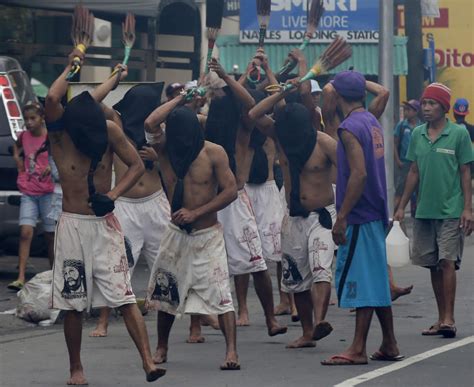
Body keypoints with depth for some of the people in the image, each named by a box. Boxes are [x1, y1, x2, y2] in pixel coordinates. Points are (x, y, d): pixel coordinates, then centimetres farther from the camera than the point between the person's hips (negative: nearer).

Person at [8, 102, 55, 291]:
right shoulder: (23, 137, 5)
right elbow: (16, 150, 27)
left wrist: (52, 167, -21)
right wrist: (20, 167, 13)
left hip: (48, 192, -3)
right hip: (28, 193, 3)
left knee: (51, 235, 6)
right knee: (25, 232, -10)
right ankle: (20, 278, -15)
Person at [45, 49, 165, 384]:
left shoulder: (110, 131, -2)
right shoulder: (59, 134, -5)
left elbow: (137, 165, 3)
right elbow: (52, 99, -24)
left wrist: (113, 195, -11)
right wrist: (71, 67, -10)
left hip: (106, 223, 0)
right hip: (72, 226, 0)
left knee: (125, 297, -7)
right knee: (73, 303, 4)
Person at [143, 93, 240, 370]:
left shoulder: (214, 153, -10)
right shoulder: (165, 149, -1)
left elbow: (230, 191, -12)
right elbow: (150, 124, -20)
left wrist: (196, 212, -17)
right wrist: (180, 99, -13)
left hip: (207, 235, -4)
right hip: (177, 233, 4)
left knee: (219, 294, -14)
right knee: (165, 293, 13)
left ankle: (232, 352, -20)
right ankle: (161, 349, 29)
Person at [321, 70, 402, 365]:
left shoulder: (351, 127, -15)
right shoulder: (372, 122, 12)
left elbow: (359, 173, -23)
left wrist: (342, 217, -21)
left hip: (359, 216, -9)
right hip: (375, 213, 9)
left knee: (360, 282, -6)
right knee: (376, 280, 13)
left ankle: (358, 350, -4)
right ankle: (389, 345, 17)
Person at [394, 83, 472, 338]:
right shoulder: (417, 135, 8)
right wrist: (401, 206, 12)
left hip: (450, 211, -5)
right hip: (424, 210, 5)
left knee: (447, 261, -11)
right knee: (432, 265, 8)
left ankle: (449, 318, -10)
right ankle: (441, 318, 15)